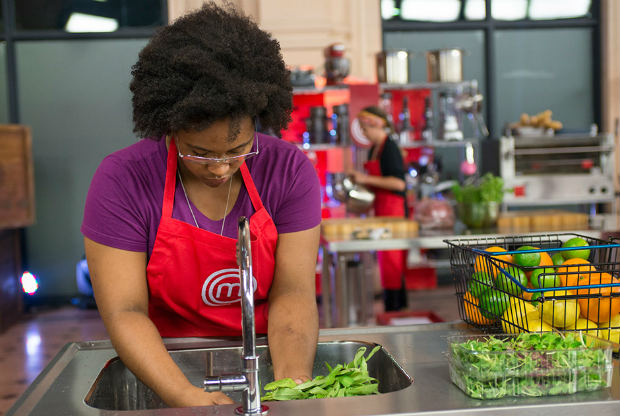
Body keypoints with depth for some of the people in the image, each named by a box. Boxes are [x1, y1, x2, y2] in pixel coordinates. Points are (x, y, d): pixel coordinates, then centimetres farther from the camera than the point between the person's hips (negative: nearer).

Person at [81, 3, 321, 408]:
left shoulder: (290, 170, -6)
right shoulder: (122, 181, -11)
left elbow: (292, 292, -10)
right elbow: (125, 312, -15)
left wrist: (292, 382, -27)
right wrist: (186, 395, -29)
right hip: (168, 362, 1)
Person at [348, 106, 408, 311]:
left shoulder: (390, 148, -13)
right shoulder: (374, 149, 15)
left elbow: (399, 183, -20)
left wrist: (367, 179, -18)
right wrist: (359, 179, 9)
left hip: (393, 209, -9)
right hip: (381, 209, 9)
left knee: (391, 258, -8)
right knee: (385, 258, 11)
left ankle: (394, 307, -4)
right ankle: (397, 306, 17)